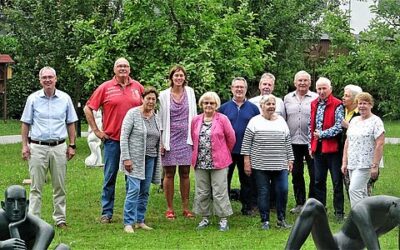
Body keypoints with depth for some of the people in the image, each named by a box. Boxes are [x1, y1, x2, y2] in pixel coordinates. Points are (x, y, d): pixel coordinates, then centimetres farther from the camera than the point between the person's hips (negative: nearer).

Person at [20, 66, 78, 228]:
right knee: (36, 186, 1)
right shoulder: (33, 99, 3)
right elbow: (25, 123, 7)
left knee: (60, 186, 6)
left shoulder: (65, 98, 6)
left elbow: (70, 123, 11)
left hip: (59, 147, 1)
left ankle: (60, 218, 14)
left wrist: (72, 145, 6)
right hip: (37, 147, -1)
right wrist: (25, 145, 1)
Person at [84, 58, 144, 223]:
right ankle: (107, 213, 9)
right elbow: (88, 109, 3)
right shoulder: (105, 88, 0)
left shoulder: (138, 87, 6)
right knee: (110, 177, 3)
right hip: (112, 139, -2)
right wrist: (96, 131, -1)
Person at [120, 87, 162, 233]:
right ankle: (128, 223, -7)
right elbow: (124, 137, -10)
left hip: (150, 159, 6)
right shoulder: (133, 114, -7)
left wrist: (158, 159, 13)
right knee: (134, 189, -11)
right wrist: (126, 158, -15)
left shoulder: (155, 117, 12)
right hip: (135, 158, -6)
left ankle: (140, 221, 17)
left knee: (145, 191, 8)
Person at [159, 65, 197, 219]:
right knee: (169, 174, 2)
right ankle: (170, 208, 9)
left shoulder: (190, 92, 6)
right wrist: (161, 142, -4)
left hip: (186, 138, 2)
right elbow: (160, 119, 1)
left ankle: (186, 208, 12)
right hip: (170, 138, -2)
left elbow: (193, 115, 11)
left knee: (185, 174, 5)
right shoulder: (164, 95, 0)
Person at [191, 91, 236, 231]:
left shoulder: (222, 119, -4)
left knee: (219, 192, -3)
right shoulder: (196, 120, 7)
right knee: (202, 191, 9)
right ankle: (205, 218, 20)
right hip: (200, 162, 4)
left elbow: (231, 138, 2)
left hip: (218, 162, -4)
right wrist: (198, 153, 14)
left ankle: (223, 219, 5)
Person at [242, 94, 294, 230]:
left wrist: (290, 159, 10)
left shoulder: (281, 121, 11)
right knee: (263, 192, 3)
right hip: (260, 165, -2)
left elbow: (288, 142, 14)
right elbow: (247, 142, 0)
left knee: (282, 191, -2)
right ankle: (265, 220, 12)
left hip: (280, 165, 2)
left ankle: (281, 219, 12)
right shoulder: (255, 121, 1)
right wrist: (247, 160, -5)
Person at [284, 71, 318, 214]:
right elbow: (283, 120, 14)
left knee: (314, 174, 0)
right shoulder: (288, 98, 10)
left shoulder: (316, 98, -2)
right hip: (293, 142, 4)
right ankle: (300, 203, 20)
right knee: (296, 173, 10)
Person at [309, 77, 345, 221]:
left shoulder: (337, 105, -8)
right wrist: (311, 145, 11)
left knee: (337, 181, 0)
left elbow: (338, 127, -14)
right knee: (319, 181, 12)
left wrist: (322, 134, -12)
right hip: (318, 148, 6)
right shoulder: (314, 105, 12)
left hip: (332, 148, -6)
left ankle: (339, 212, 7)